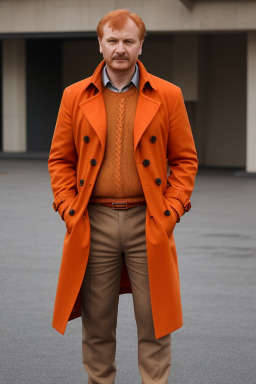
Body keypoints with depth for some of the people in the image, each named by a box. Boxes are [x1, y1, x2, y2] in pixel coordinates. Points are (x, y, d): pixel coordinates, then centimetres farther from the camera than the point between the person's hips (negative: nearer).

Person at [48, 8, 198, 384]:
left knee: (154, 324, 2)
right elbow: (59, 160, 9)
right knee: (96, 326, 7)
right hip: (94, 223, 1)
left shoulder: (168, 96, 4)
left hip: (148, 224, -1)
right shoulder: (75, 97, 7)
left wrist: (170, 212, -4)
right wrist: (69, 210, -2)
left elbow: (185, 160, 6)